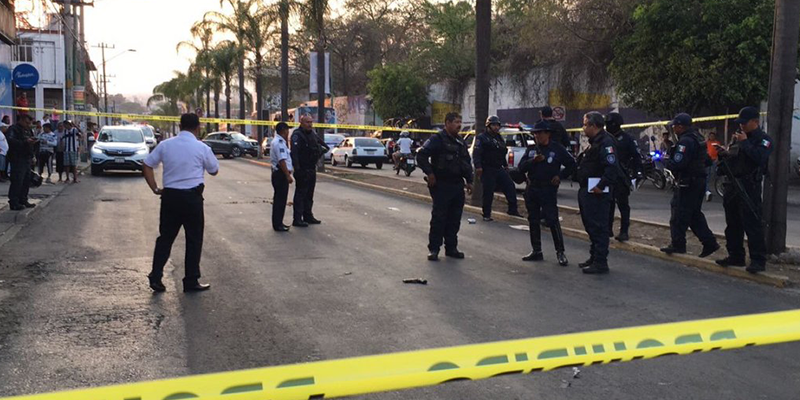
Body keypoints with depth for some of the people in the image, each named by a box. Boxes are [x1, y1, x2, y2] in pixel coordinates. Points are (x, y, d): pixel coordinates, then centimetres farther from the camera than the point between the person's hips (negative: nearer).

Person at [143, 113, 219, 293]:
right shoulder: (201, 147, -6)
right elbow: (214, 170, 6)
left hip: (169, 196, 4)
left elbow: (147, 165, 4)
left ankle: (156, 276, 9)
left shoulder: (165, 145, 4)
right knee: (194, 239, 7)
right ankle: (191, 281, 11)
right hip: (192, 197, -4)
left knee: (165, 237, 14)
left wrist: (155, 188, 6)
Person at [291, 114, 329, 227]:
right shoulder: (297, 135, -16)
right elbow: (294, 152, -26)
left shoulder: (312, 133, 11)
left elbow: (320, 142, 33)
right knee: (300, 194, -6)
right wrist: (297, 168, -32)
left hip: (312, 169, 9)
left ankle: (308, 216, 24)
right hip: (303, 170, -9)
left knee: (309, 195, 15)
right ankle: (297, 219, -3)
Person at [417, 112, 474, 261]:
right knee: (439, 217, -5)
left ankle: (451, 248, 18)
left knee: (454, 218, 9)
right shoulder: (437, 139, -8)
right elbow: (421, 155, -15)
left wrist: (469, 181, 17)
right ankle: (433, 249, 2)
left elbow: (467, 163, 24)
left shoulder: (461, 142, 17)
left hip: (457, 186, 7)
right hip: (441, 185, -7)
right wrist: (429, 173, -18)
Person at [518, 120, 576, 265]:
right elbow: (521, 167, 2)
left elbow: (571, 165, 3)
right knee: (533, 221, 10)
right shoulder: (531, 150, 12)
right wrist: (533, 160, -14)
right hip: (531, 190, 6)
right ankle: (536, 251, 20)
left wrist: (560, 175, -8)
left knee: (552, 220, -11)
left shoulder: (557, 149, -1)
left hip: (548, 190, -6)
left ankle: (560, 252, -3)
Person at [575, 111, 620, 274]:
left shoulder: (606, 142, -15)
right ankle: (594, 257, 28)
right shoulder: (594, 142, 19)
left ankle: (600, 262, -3)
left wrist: (601, 186, -26)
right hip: (587, 191, 11)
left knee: (598, 227, -7)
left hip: (597, 193, -11)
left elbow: (612, 167, -25)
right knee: (591, 226, 17)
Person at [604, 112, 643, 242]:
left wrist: (638, 172, -15)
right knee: (608, 204, 9)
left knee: (623, 205, -2)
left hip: (622, 178, -6)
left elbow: (637, 156, -8)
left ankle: (624, 231, 1)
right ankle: (608, 229, 17)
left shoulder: (627, 139, -5)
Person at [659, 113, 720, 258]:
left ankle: (677, 244, 6)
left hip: (687, 184, -10)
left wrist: (664, 161, -9)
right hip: (699, 181, 10)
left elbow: (677, 164, -24)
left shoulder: (686, 141, -17)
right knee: (695, 215, 15)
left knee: (679, 215, 0)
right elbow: (707, 161, 19)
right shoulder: (698, 138, 14)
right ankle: (709, 243, 13)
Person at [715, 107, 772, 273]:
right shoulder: (738, 136, 19)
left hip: (748, 188, -8)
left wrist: (744, 142, -18)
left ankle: (758, 260, -5)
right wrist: (724, 154, 7)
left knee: (752, 224, -9)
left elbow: (760, 158, -23)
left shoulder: (763, 139, -5)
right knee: (733, 224, 12)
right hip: (732, 186, 8)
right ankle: (735, 256, 20)